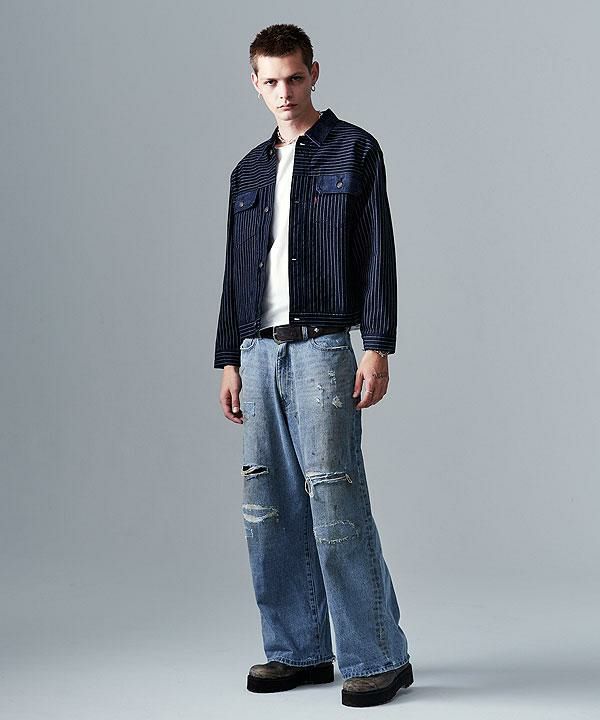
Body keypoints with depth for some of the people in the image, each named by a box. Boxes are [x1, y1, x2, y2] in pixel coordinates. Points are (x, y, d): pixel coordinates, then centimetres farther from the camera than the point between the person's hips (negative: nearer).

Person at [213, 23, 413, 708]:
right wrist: (228, 360, 15)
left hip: (320, 346, -6)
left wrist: (377, 348, -11)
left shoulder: (354, 150, 4)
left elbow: (378, 254, -3)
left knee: (335, 503, -10)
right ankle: (297, 651, 16)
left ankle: (378, 658, -1)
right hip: (258, 351, 6)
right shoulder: (249, 171, 19)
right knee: (268, 511, 5)